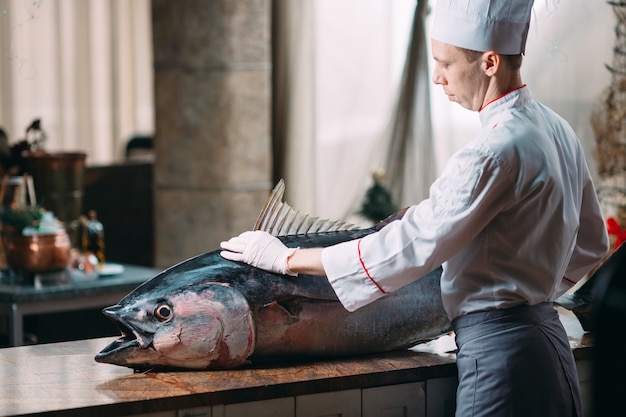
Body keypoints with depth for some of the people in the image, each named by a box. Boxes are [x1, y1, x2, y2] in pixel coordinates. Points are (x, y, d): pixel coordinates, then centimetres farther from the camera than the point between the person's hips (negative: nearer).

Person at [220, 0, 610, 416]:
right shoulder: (556, 129, 9)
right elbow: (591, 243, 21)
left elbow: (412, 247, -21)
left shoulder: (495, 151, -20)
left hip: (498, 349, -10)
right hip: (545, 333, 10)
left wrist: (287, 258, -14)